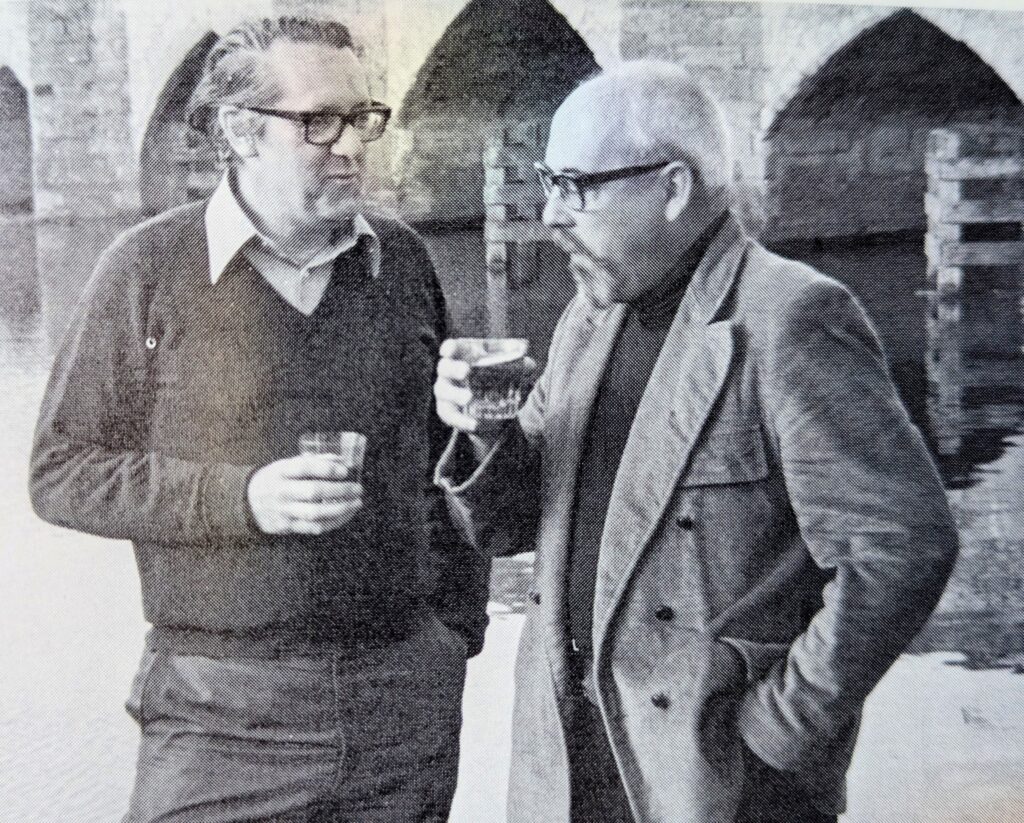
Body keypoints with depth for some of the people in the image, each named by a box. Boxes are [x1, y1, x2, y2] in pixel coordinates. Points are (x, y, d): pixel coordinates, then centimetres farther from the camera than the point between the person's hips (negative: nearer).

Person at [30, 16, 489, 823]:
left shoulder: (402, 258, 7)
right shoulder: (150, 268, -4)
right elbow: (62, 472, -4)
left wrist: (460, 622, 11)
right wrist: (242, 498, -16)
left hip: (408, 695, 3)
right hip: (223, 710, -3)